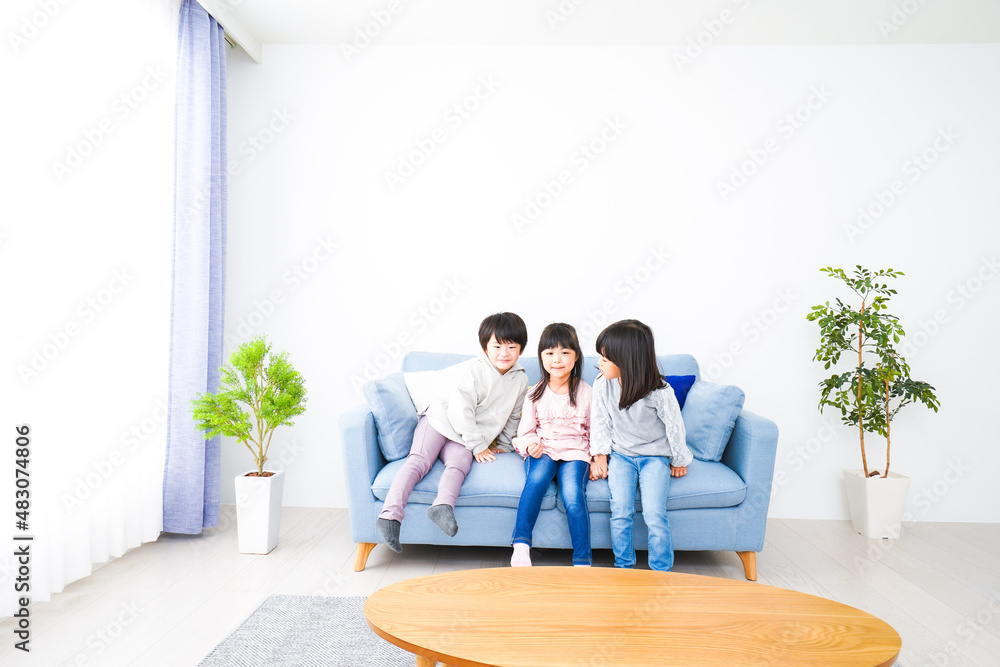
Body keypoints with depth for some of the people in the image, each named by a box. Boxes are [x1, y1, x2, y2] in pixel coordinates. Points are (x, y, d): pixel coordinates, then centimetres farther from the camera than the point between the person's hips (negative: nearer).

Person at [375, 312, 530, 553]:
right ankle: (390, 514, -36)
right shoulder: (474, 370, -14)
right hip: (441, 418, -4)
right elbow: (460, 412, -17)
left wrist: (503, 445, 14)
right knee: (419, 460, -24)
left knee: (459, 464, -28)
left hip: (466, 438, 4)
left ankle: (443, 505, -50)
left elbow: (513, 417, 19)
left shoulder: (520, 380, 4)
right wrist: (479, 446, -14)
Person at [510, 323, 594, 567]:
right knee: (537, 479, -34)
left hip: (575, 453, -1)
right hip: (542, 451, 1)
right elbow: (525, 431, 12)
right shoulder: (536, 394, 9)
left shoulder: (586, 393, 7)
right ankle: (521, 546, -32)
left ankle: (582, 562, -22)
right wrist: (530, 444, -11)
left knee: (573, 494, -29)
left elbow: (595, 432, 12)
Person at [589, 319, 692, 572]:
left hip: (655, 457, -2)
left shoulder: (659, 393, -19)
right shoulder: (602, 385, -9)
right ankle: (624, 567, 5)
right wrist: (600, 455, -1)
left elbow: (675, 427, -5)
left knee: (655, 515, -16)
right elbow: (600, 422, 4)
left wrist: (679, 460, 6)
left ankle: (661, 573, 3)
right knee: (620, 512, -15)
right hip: (620, 455, 3)